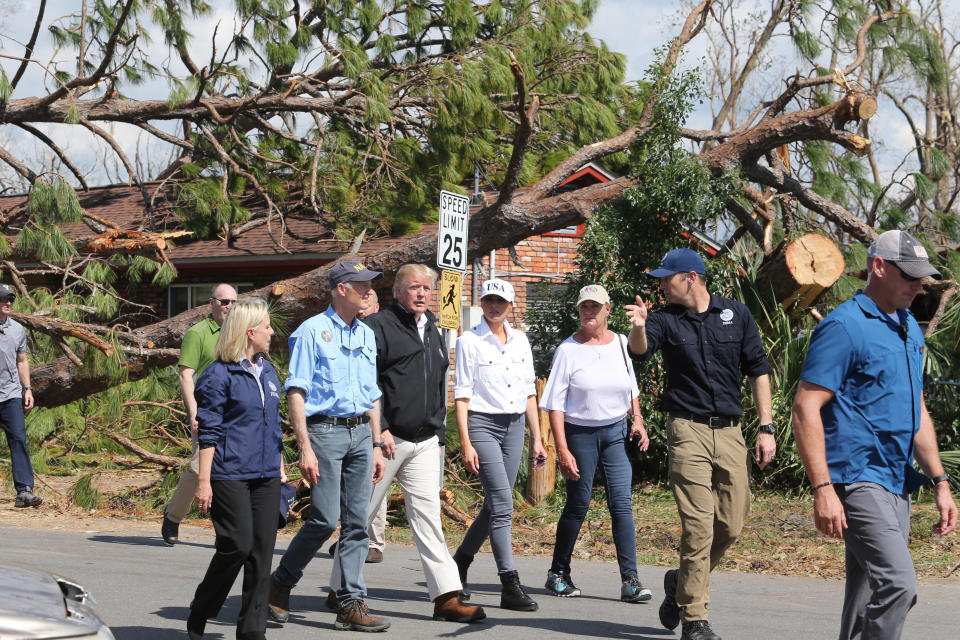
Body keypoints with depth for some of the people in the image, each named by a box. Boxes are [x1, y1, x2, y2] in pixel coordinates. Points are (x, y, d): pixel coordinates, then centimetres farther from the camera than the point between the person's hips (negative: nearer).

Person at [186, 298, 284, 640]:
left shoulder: (267, 371, 16)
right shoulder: (219, 375, -7)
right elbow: (208, 432, -8)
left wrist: (281, 467, 21)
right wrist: (203, 480, -12)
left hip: (265, 475, 7)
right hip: (230, 476, -7)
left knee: (263, 550, 3)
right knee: (238, 545, -10)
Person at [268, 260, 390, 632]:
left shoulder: (367, 335, 16)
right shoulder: (313, 331, -5)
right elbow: (296, 392, -9)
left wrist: (376, 445, 16)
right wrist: (305, 448, -16)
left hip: (361, 434, 6)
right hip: (325, 431, -6)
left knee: (357, 521, 2)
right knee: (325, 519, -10)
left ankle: (351, 604, 6)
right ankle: (280, 585, 10)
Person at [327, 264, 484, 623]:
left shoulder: (432, 331, 19)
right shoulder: (379, 326, -5)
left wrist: (439, 431, 20)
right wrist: (379, 428, -17)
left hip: (424, 442, 6)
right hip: (387, 438, -6)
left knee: (428, 515, 3)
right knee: (363, 513, 2)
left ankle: (446, 596, -1)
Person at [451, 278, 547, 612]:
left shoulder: (520, 340, 11)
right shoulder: (469, 341, -3)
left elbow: (529, 392, 14)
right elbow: (461, 396, -6)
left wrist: (536, 439, 11)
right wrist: (466, 444, -12)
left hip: (514, 426, 6)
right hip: (482, 424, -5)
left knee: (495, 505, 7)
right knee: (503, 505, -14)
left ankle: (459, 563, 27)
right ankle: (510, 587, -13)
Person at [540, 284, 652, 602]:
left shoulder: (621, 344, 7)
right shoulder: (568, 350, -6)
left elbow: (632, 388, 22)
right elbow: (555, 403, -8)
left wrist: (637, 419, 5)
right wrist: (562, 450, -15)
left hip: (616, 432, 3)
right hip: (579, 433, -3)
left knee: (622, 504, -6)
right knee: (577, 506, 3)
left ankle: (630, 580, -7)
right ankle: (558, 573, 19)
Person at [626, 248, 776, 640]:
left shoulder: (736, 314, 7)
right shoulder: (666, 320, 3)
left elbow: (758, 370, 10)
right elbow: (640, 350, -18)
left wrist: (766, 428, 4)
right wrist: (638, 327, -41)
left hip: (731, 432, 3)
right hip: (688, 432, -3)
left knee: (731, 526, 4)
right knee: (699, 527, -9)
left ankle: (682, 582, 29)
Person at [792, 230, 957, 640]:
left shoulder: (909, 328, 17)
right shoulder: (844, 326, -9)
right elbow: (806, 408, -15)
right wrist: (823, 489, -22)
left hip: (896, 485, 8)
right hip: (857, 480, -8)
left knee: (867, 598, 10)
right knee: (898, 585, -21)